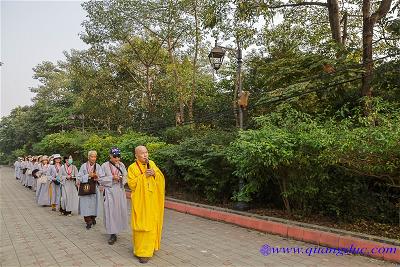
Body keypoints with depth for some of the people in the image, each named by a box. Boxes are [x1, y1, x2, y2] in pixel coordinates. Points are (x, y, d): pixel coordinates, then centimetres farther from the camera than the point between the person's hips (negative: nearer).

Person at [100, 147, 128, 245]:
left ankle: (117, 228, 29)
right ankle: (112, 234, 4)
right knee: (110, 211, -4)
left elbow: (126, 177, 11)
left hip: (120, 191, 4)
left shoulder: (121, 165, 6)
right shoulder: (105, 166, -4)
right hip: (109, 192, -3)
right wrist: (112, 178, -16)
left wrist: (122, 178, -11)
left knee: (120, 210, 7)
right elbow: (101, 180, -6)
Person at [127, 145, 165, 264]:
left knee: (152, 223, 11)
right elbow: (132, 184, -12)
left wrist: (154, 173, -12)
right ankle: (142, 251, 6)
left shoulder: (152, 164, 7)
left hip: (153, 201, 4)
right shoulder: (132, 168, -5)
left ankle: (151, 246, 28)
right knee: (142, 225, -3)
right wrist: (144, 175, -19)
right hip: (141, 202, -4)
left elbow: (162, 178, 7)